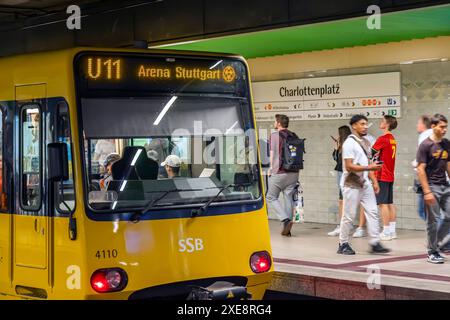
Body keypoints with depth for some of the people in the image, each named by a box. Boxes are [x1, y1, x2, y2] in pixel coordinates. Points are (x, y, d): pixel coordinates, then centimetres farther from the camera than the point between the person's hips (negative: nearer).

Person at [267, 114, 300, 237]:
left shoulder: (275, 135, -5)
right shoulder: (294, 136, 12)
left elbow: (273, 154, -7)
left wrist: (271, 168, 3)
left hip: (279, 172, -5)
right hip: (294, 172, 6)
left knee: (271, 198, 4)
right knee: (289, 198, 8)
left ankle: (285, 219, -15)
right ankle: (287, 229, 7)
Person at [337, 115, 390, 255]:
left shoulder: (366, 142, 13)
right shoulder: (349, 143, -12)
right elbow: (349, 166, -18)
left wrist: (374, 181, 10)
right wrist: (369, 167, -25)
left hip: (365, 183, 7)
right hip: (351, 184, -7)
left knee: (372, 212, 0)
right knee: (349, 215, -1)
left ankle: (374, 243, 2)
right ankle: (343, 244, 11)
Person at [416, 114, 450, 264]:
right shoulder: (426, 145, -9)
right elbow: (420, 169, -12)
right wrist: (427, 192, -17)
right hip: (432, 186, -6)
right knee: (433, 220, -2)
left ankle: (438, 243, 21)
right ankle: (432, 252, 8)